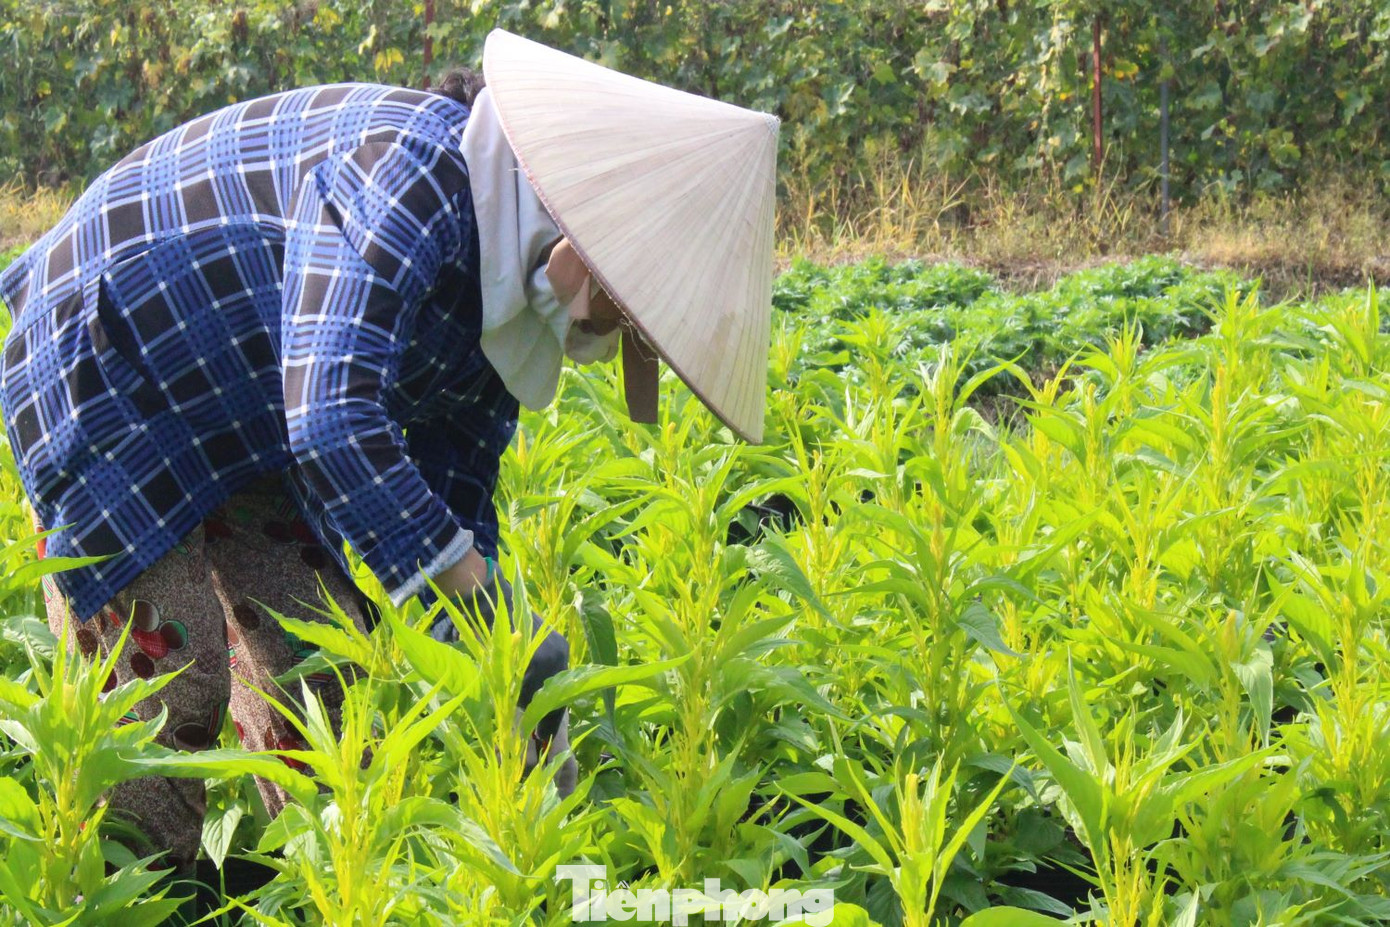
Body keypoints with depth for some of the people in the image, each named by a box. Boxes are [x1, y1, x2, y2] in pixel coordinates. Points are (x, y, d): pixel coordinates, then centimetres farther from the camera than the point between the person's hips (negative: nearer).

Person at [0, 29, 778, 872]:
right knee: (172, 684, -13)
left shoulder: (510, 293, -2)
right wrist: (471, 590, -37)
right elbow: (330, 416, -40)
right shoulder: (414, 179, -31)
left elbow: (455, 495, 4)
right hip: (117, 364, -9)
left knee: (324, 670, 4)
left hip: (240, 420, 9)